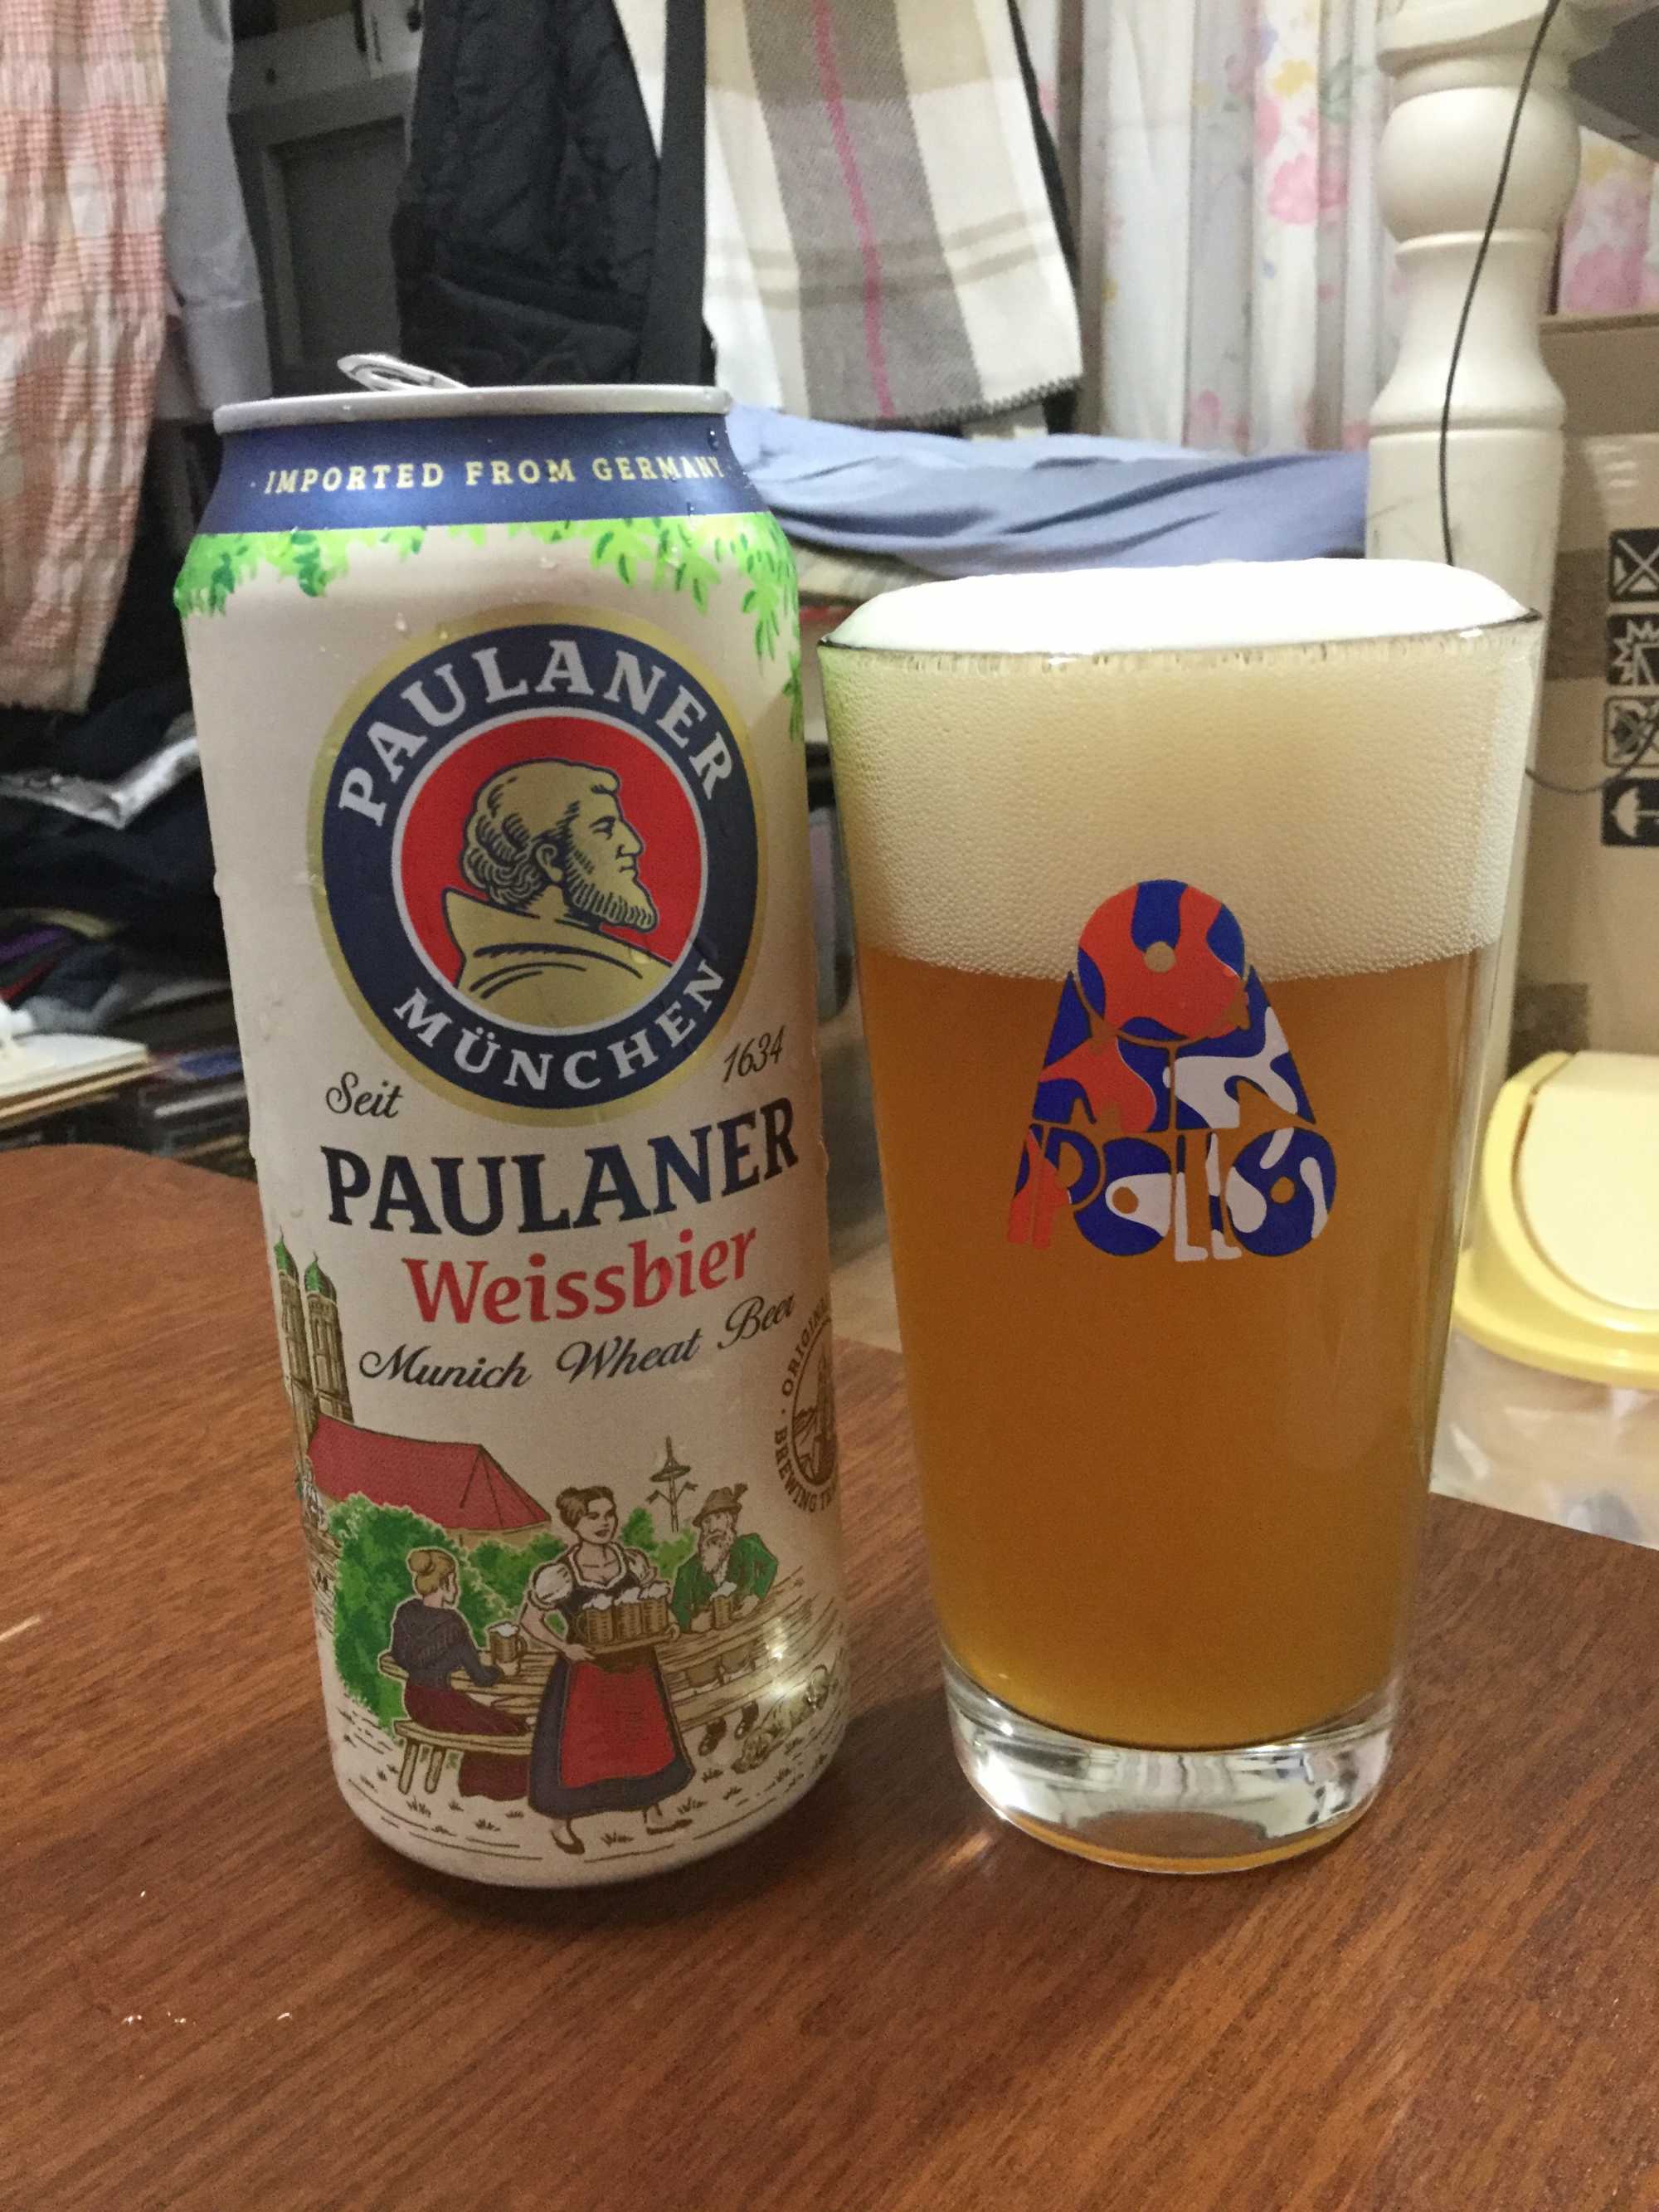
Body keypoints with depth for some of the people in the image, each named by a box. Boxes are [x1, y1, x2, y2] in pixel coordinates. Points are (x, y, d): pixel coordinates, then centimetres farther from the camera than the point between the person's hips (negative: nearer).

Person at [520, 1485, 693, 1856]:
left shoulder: (633, 1561, -3)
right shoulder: (559, 1574, -17)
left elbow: (656, 1599, 11)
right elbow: (530, 1620, -9)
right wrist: (564, 1647, -21)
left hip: (636, 1667, 4)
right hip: (586, 1671, -4)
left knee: (649, 1738, 15)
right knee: (577, 1747, 6)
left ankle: (657, 1814, 34)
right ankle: (561, 1824, 28)